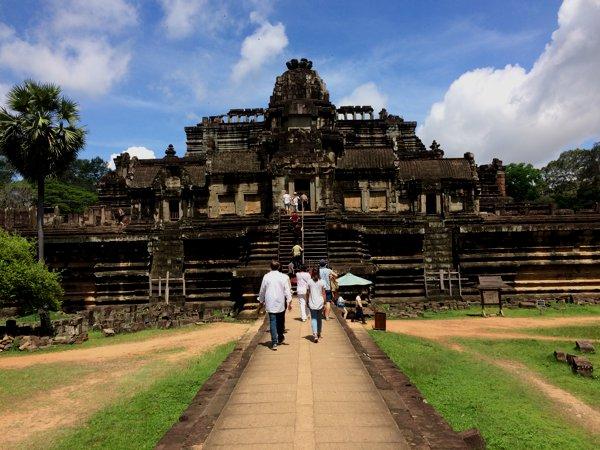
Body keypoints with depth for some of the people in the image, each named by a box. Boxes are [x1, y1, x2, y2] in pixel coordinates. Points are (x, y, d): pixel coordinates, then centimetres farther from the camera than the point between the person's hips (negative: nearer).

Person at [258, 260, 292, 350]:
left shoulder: (266, 277, -2)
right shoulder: (283, 277, -4)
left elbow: (262, 290, 6)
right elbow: (287, 290, -6)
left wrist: (261, 300, 18)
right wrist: (289, 301, -4)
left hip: (270, 303, 0)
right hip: (281, 303, 0)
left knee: (272, 322, 1)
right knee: (280, 321, 18)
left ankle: (274, 342, -4)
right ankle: (280, 338, 31)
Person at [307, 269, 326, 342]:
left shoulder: (309, 282, -4)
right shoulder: (321, 282, -2)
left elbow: (308, 293, -1)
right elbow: (323, 293, -1)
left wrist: (308, 302, 9)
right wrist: (324, 302, 7)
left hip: (312, 303, -2)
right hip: (320, 303, 2)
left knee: (313, 319, -1)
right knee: (319, 319, 17)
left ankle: (315, 334, -18)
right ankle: (319, 334, 30)